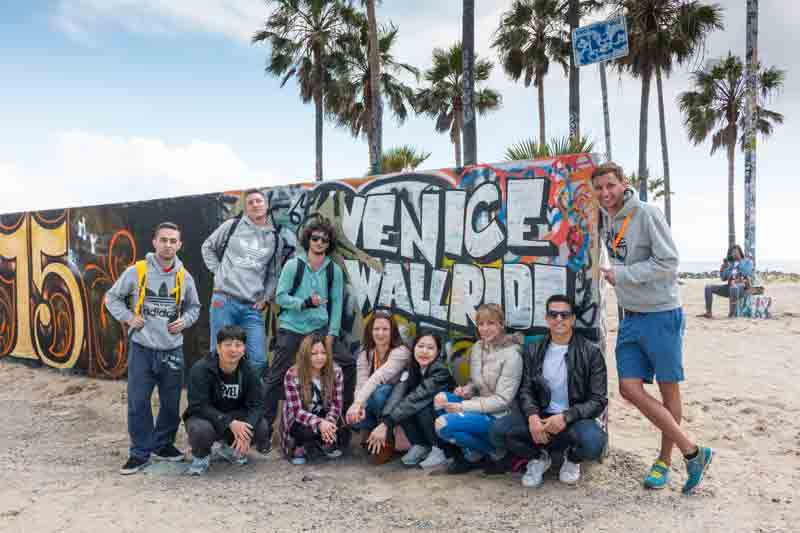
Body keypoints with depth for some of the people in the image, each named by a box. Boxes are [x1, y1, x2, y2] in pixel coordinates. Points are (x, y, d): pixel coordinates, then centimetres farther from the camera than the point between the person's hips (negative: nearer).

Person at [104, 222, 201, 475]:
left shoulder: (185, 277, 2)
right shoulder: (136, 271, -5)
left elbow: (194, 307, 18)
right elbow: (112, 297, 7)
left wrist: (184, 321, -1)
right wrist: (128, 318, -6)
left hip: (172, 350, 2)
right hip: (142, 348, -2)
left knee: (171, 404, 11)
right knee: (138, 403, 0)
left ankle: (163, 444, 30)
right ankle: (140, 452, 16)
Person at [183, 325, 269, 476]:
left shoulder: (250, 372, -10)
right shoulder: (200, 369, -21)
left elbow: (256, 405, -14)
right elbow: (199, 406, -26)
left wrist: (246, 427, -36)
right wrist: (230, 423, -37)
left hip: (236, 417, 4)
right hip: (204, 417, -3)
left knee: (261, 428, -22)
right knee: (201, 430, -38)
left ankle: (230, 447, 11)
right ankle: (201, 456, 1)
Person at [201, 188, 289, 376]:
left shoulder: (276, 238, 11)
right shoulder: (232, 225, 4)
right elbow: (208, 247, 17)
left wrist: (265, 298, 7)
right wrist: (217, 271, 6)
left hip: (253, 308, 2)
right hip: (224, 301, -2)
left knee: (258, 360, -4)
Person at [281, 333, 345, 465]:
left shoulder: (335, 372, -13)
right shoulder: (292, 375, -20)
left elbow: (336, 404, -11)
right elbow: (296, 410, -25)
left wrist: (329, 422, -33)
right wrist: (319, 423, -42)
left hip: (325, 417, 3)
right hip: (298, 421, -3)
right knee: (307, 430, -36)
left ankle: (327, 444, 3)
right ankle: (298, 446, -2)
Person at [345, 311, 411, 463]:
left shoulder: (401, 352, -21)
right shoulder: (365, 354, -2)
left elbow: (378, 377, -36)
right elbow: (361, 384, -18)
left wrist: (357, 403, -48)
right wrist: (359, 406, -38)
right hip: (374, 405, 4)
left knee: (380, 392, -36)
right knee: (353, 418, -26)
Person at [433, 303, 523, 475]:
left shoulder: (511, 354, -16)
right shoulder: (477, 347, 5)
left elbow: (502, 400, -18)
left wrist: (463, 406, -21)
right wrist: (465, 390, -7)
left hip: (498, 416, -8)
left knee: (443, 424, -22)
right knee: (441, 399, -11)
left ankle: (495, 451, -2)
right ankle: (470, 451, -1)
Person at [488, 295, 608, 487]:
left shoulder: (591, 353, -4)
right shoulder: (534, 352, 8)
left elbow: (599, 400, -7)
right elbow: (526, 391, 6)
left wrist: (565, 417, -22)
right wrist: (532, 416, -16)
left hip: (576, 420, -2)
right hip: (541, 417, 2)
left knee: (593, 442, -37)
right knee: (497, 431, -22)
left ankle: (572, 459, 3)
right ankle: (538, 458, 9)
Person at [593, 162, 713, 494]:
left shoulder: (646, 214, -14)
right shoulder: (605, 218, 7)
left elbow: (668, 262, -17)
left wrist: (622, 274, -16)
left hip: (662, 314, -7)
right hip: (630, 316, 7)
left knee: (668, 389, 6)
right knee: (630, 389, -1)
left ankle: (665, 460, 21)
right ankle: (692, 452, 10)